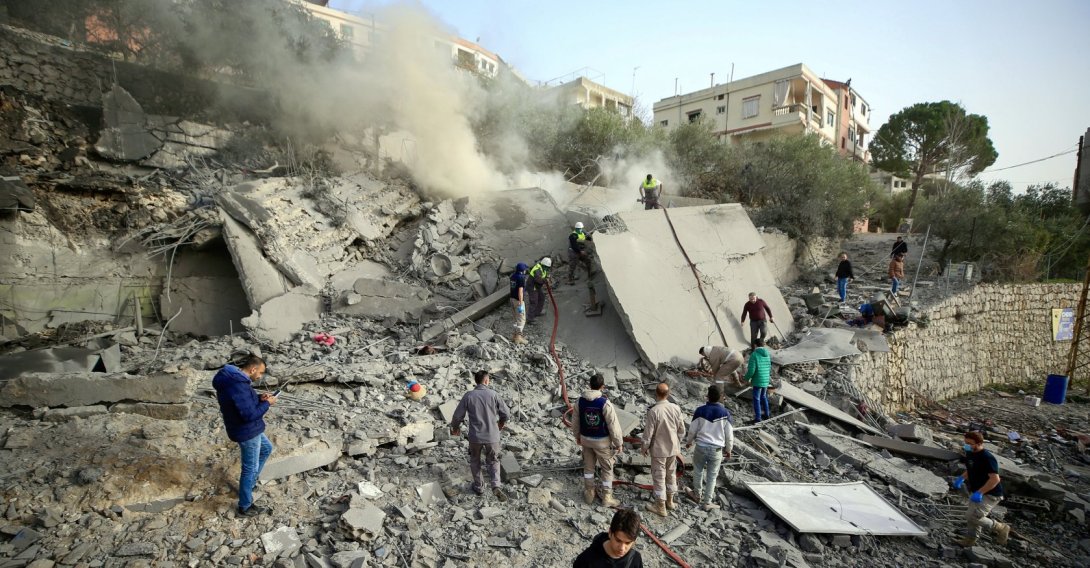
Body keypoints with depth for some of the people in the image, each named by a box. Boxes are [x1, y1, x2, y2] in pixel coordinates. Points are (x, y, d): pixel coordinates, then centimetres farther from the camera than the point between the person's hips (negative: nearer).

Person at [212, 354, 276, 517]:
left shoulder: (234, 378, -1)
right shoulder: (238, 386, -33)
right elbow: (249, 414, -29)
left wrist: (259, 398, -1)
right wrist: (267, 404, -17)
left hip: (250, 429, 10)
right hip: (247, 432, -10)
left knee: (267, 449, 29)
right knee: (250, 468, 7)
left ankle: (251, 482, 41)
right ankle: (245, 507, 24)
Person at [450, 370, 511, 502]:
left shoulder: (468, 396, -8)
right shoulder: (493, 394, -9)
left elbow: (458, 416, -4)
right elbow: (505, 412, -3)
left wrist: (454, 427, 16)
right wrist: (502, 422, 19)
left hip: (475, 436, 0)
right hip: (492, 436, 0)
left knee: (475, 461, 24)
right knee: (493, 461, 19)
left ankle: (479, 487, 34)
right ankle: (496, 486, -1)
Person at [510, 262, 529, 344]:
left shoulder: (513, 275, 5)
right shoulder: (521, 278, -19)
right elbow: (520, 291, -22)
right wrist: (521, 304, -22)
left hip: (512, 298, 8)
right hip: (518, 300, -8)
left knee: (517, 318, 19)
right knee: (521, 319, 1)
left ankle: (516, 335, 23)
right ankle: (518, 337, 1)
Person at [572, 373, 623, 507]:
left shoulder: (581, 401, -10)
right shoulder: (605, 403, -25)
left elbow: (576, 421, 3)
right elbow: (613, 425, -19)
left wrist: (577, 436, 20)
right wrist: (619, 443, -7)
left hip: (586, 439, 4)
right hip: (602, 441, -4)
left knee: (588, 466, 21)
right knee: (607, 469, 14)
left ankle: (589, 494, 32)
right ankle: (607, 498, 23)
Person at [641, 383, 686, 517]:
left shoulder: (653, 411, -24)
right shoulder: (676, 408, -10)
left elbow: (648, 433, -17)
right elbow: (682, 430, 1)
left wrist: (645, 447, 0)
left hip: (659, 449, -5)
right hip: (673, 448, 5)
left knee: (659, 477, 9)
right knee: (671, 474, 21)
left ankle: (661, 507, 20)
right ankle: (670, 501, 37)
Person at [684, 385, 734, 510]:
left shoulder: (700, 411, -11)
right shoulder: (725, 413, -9)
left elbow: (692, 430, -3)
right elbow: (729, 434, -2)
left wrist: (688, 442, 16)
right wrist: (728, 449, 14)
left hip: (701, 447, 0)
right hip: (717, 450, 0)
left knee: (698, 471, 22)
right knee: (712, 476, 12)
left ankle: (698, 493, 37)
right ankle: (707, 502, 17)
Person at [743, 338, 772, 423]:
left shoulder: (754, 355, -16)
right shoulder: (768, 354, 3)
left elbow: (751, 370, -18)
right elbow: (769, 368, 12)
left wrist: (747, 378, -1)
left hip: (758, 381, -6)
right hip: (766, 380, 6)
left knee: (756, 399, 2)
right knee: (763, 397, 23)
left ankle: (757, 418, 3)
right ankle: (766, 414, 32)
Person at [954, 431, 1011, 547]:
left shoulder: (987, 458, -26)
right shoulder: (970, 454, 2)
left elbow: (995, 479, -31)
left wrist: (979, 493, -33)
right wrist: (962, 478, 3)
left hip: (990, 495, -9)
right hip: (977, 492, 9)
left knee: (971, 517, -14)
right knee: (973, 516, 18)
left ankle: (1001, 528, 8)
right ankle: (971, 539, 34)